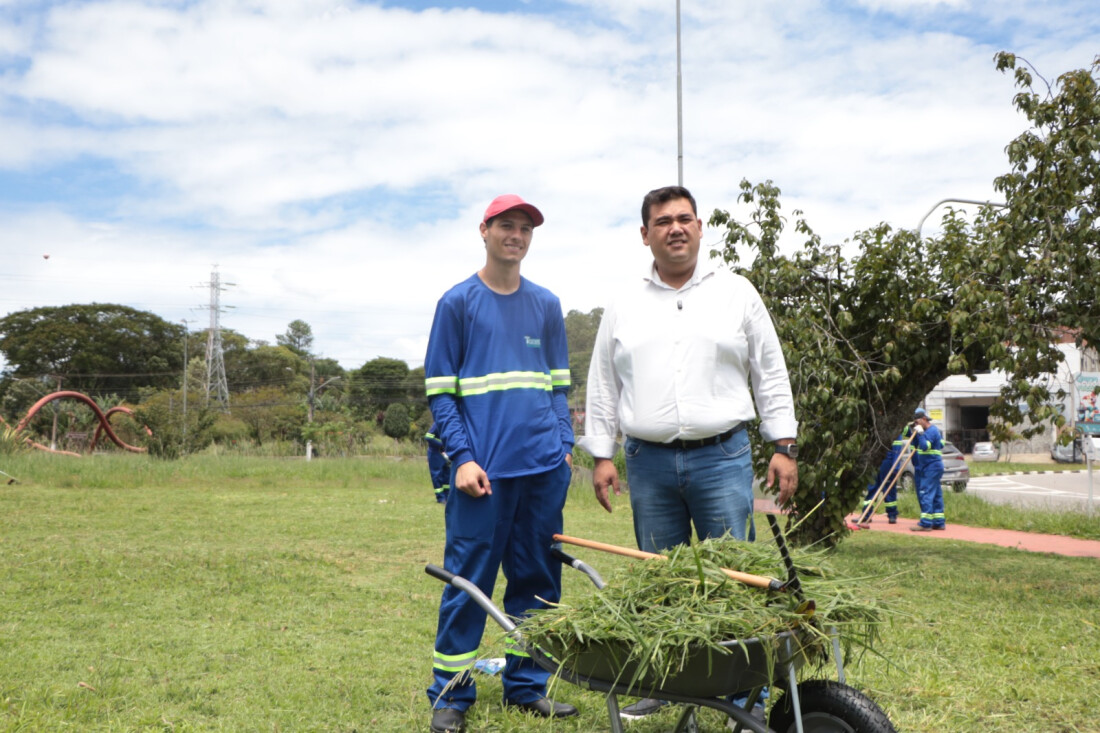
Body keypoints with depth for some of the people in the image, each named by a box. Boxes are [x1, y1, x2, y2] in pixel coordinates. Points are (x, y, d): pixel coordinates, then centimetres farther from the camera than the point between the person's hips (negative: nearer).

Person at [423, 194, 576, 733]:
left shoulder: (546, 305, 14)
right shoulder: (458, 302, 2)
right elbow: (439, 391, -1)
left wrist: (565, 445, 5)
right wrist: (463, 457, -11)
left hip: (544, 467, 4)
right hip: (485, 470, -4)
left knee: (537, 580, 10)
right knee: (468, 582, -1)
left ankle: (526, 686, 23)